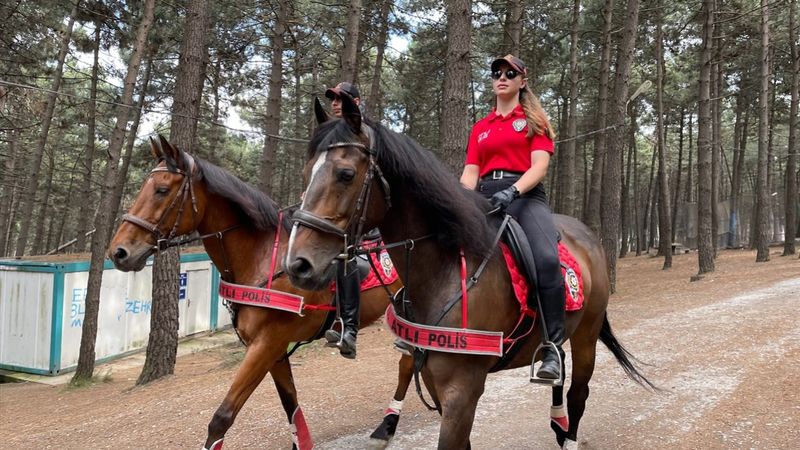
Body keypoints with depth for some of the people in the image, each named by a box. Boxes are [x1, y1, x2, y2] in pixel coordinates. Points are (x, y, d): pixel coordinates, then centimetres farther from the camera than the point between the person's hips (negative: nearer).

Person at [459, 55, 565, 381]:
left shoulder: (533, 120, 14)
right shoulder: (479, 128, 24)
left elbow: (540, 165, -1)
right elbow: (470, 173, 15)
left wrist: (512, 191, -20)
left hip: (525, 195, -4)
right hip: (485, 198, 4)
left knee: (547, 259, -31)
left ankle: (552, 349, -25)